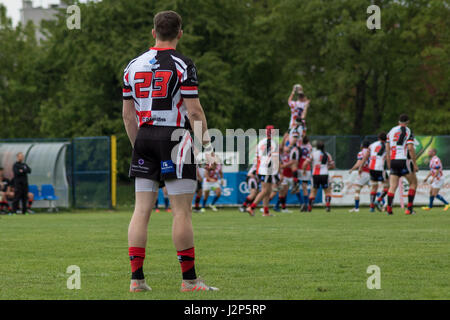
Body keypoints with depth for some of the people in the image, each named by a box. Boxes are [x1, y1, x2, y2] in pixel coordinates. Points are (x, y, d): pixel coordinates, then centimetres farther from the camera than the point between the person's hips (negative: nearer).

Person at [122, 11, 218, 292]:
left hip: (144, 138, 5)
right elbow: (194, 111, -11)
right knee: (182, 211, -3)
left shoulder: (134, 66, 9)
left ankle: (137, 278, 3)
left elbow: (128, 114, 13)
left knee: (142, 210, 6)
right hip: (174, 137, -5)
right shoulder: (182, 65, -7)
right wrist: (207, 145, -2)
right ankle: (189, 279, -1)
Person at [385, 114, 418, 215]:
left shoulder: (391, 131, 14)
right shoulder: (408, 132, -2)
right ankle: (409, 208, 2)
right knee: (413, 183, 10)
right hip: (404, 160, -4)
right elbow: (410, 148, -12)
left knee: (392, 186, 3)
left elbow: (387, 149, 14)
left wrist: (389, 164, 20)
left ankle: (389, 208, -12)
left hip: (393, 161, 4)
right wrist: (415, 164, -9)